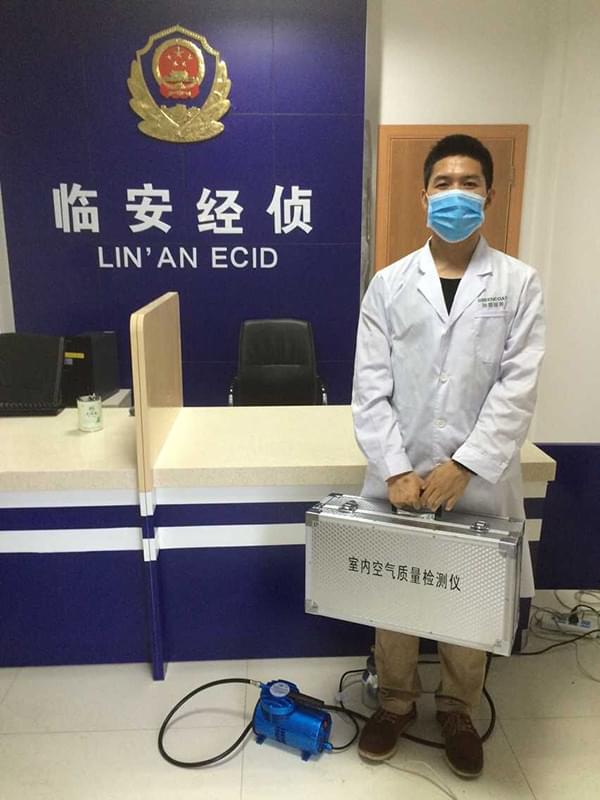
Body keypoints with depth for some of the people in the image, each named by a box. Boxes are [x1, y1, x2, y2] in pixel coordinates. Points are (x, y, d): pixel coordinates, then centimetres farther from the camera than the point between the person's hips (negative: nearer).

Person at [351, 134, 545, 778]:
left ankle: (457, 711, 42)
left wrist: (465, 466, -16)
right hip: (399, 476, 1)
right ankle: (394, 703, 40)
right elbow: (370, 390, -4)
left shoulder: (518, 283, 1)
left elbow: (518, 388, -7)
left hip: (479, 480, 0)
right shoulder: (389, 284, 2)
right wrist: (396, 470, -13)